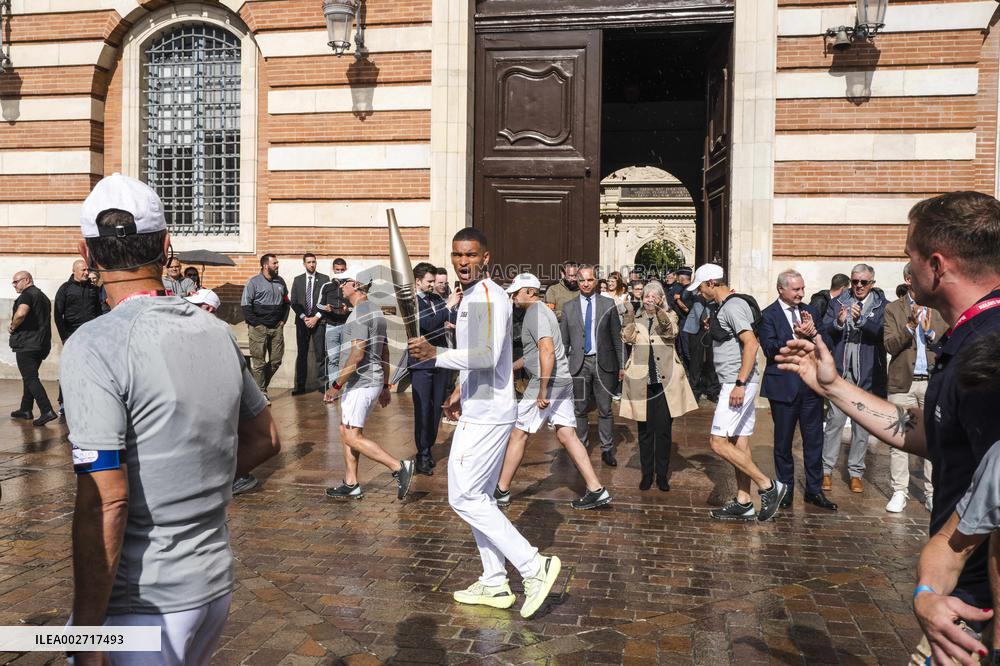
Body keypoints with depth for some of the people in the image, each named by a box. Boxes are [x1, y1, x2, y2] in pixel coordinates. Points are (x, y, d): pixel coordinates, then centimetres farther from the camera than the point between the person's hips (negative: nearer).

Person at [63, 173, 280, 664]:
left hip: (145, 604, -6)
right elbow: (265, 440, 12)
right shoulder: (217, 331, 2)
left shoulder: (94, 346, -17)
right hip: (217, 583, 6)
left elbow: (106, 502, -21)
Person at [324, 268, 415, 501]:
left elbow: (358, 353, -23)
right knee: (346, 431, 15)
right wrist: (385, 386, 23)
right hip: (374, 381, 10)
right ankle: (351, 485, 19)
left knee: (352, 437, -8)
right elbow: (384, 352, 20)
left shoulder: (360, 312, -15)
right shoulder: (375, 311, 17)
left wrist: (336, 384, -20)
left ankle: (399, 467, -9)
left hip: (360, 383, -10)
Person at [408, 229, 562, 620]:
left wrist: (436, 354, -35)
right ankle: (495, 586, 23)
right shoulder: (469, 298, 18)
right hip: (479, 410, 11)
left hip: (487, 415, -11)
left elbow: (487, 356, -29)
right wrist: (461, 392, 26)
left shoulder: (490, 297, -15)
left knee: (464, 497, -8)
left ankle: (534, 566, -4)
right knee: (478, 498, 14)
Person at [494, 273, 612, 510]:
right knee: (567, 436, 8)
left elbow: (548, 351, -24)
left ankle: (501, 492, 10)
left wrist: (542, 390, -24)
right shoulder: (540, 311, 20)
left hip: (547, 382, -10)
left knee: (518, 434, 1)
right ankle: (596, 490, 6)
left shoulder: (535, 313, -12)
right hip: (562, 381, 10)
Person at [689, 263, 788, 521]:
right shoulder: (729, 305, 17)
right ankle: (743, 503, 17)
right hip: (737, 384, 10)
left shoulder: (732, 306, -14)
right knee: (739, 443, 11)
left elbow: (751, 343, -24)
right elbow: (748, 342, 24)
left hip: (737, 384, -10)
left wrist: (740, 383, -27)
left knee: (719, 442, -11)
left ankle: (768, 486, -5)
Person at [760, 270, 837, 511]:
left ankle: (814, 490, 20)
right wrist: (797, 335, -23)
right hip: (784, 385, -4)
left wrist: (813, 332, -13)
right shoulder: (768, 315, -6)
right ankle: (785, 489, 22)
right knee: (783, 441, 8)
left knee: (814, 440, 9)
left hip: (811, 384, 4)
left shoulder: (809, 312, 10)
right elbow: (769, 349, -17)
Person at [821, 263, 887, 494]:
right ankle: (827, 470, 6)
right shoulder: (838, 303, 8)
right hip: (840, 371, 0)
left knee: (862, 423, 7)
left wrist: (861, 319, -28)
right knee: (834, 420, 0)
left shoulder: (881, 306, 4)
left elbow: (881, 332, -12)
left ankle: (856, 473, 16)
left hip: (866, 373, 0)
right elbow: (824, 331, -1)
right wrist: (838, 323, -21)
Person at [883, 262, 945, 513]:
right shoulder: (893, 309, 4)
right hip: (903, 382, -1)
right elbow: (890, 346, -7)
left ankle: (932, 493, 16)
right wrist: (910, 326, -19)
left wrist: (930, 332, -12)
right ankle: (899, 492, 11)